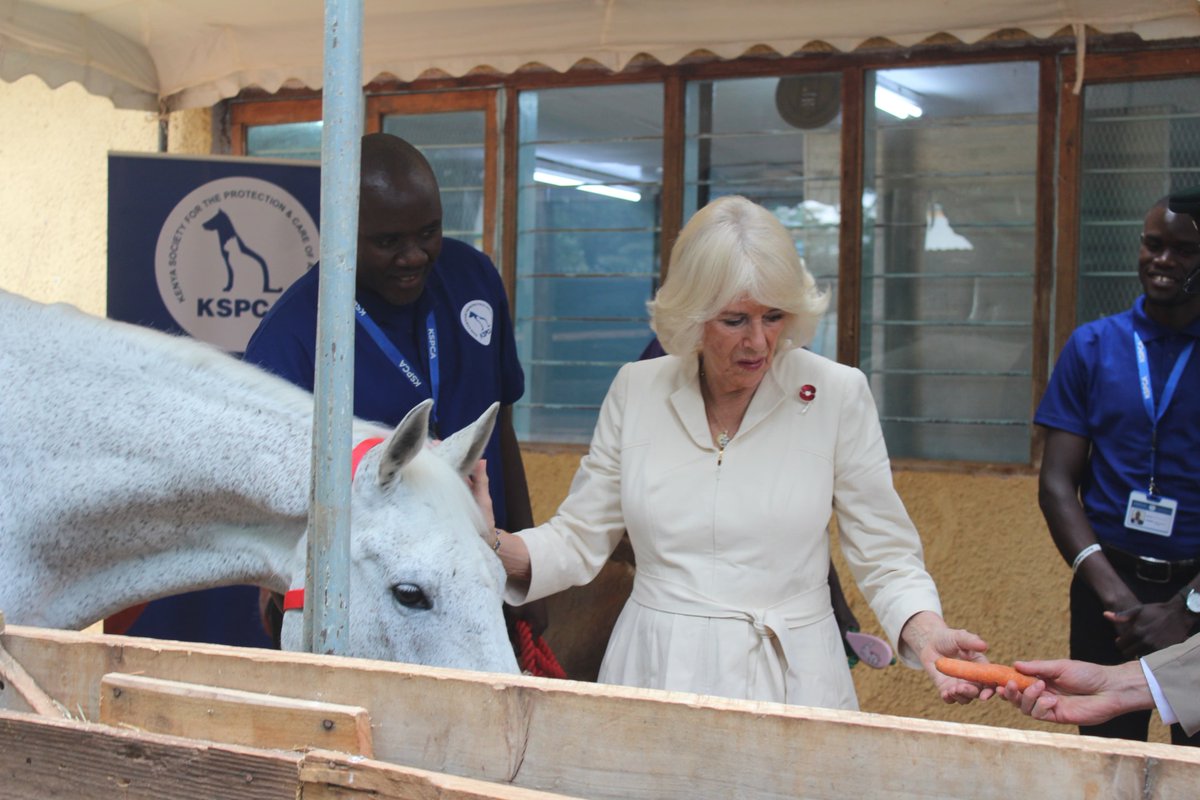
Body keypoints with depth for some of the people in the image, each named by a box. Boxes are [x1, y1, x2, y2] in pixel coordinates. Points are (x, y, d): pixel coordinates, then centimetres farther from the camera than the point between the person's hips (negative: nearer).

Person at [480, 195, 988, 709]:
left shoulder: (837, 395, -5)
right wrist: (489, 543, -12)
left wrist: (926, 631, -20)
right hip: (654, 670, 2)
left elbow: (884, 555, -1)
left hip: (789, 684, -1)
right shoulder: (636, 389, 1)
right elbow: (579, 541, 5)